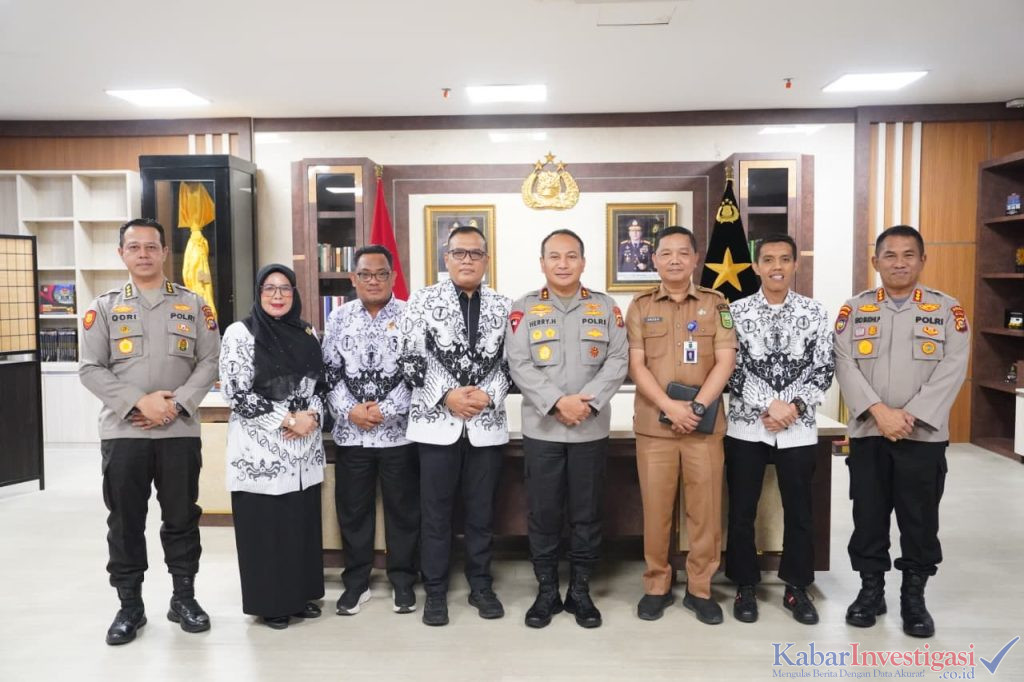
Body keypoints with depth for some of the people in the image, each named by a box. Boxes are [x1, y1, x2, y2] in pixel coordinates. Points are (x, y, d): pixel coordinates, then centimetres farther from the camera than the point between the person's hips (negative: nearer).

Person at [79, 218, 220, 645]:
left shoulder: (193, 305, 6)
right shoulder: (104, 307, 5)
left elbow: (209, 361, 2)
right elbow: (91, 369, -1)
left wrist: (177, 404, -11)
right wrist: (139, 402, -13)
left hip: (180, 430, 0)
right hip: (123, 431, 0)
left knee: (182, 517, 8)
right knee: (125, 521, 7)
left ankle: (184, 597, 23)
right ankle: (129, 606, 21)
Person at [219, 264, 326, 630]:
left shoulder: (307, 333, 9)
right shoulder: (240, 333, -6)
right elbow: (236, 393, -12)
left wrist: (311, 416, -7)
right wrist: (287, 419, -15)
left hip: (304, 448, 5)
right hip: (260, 449, -5)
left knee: (303, 522, 11)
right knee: (265, 527, 2)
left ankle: (301, 595, 26)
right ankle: (270, 603, 18)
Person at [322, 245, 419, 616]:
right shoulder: (339, 317, 7)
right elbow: (330, 372, 4)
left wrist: (385, 409, -14)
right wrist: (349, 410, -10)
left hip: (398, 430, -2)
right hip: (350, 432, 2)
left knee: (403, 508, 7)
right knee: (352, 508, 10)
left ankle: (402, 580, 23)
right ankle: (356, 581, 25)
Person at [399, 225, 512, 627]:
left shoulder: (502, 307, 6)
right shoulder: (422, 301, 0)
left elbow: (508, 363, 7)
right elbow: (412, 361, -4)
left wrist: (489, 395, -10)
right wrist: (447, 397, -14)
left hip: (487, 424, 2)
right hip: (437, 422, -2)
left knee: (481, 511, 12)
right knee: (435, 512, 7)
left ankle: (481, 585, 27)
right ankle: (435, 591, 21)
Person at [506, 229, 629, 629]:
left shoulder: (606, 308, 6)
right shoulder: (524, 309, 2)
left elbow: (618, 361, -1)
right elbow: (519, 366, -6)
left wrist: (587, 401, -15)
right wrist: (558, 402, -17)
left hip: (591, 429, 1)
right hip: (541, 428, -1)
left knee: (587, 514, 8)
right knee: (543, 513, 6)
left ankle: (580, 591, 23)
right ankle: (547, 591, 21)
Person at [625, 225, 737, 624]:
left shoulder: (715, 304, 7)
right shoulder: (640, 307, 6)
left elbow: (725, 362, -1)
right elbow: (636, 366, -2)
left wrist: (697, 407, -13)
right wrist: (670, 407, -14)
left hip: (705, 423, 0)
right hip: (653, 424, 0)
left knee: (705, 508, 4)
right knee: (656, 508, 5)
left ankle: (700, 589, 19)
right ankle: (656, 585, 20)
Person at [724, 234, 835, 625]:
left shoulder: (815, 313, 2)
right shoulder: (736, 312, -1)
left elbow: (824, 371, 1)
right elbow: (733, 370, -6)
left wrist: (796, 406, -13)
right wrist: (768, 406, -16)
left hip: (798, 428, 1)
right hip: (746, 427, -1)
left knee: (799, 511, 10)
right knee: (742, 511, 6)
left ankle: (797, 588, 26)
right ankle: (745, 586, 22)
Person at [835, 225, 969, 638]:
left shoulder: (948, 310, 3)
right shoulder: (854, 309, 4)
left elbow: (952, 370, -6)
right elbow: (845, 366, -5)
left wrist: (910, 416, -16)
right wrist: (880, 412, -17)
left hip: (924, 435, 0)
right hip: (867, 433, 1)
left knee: (920, 521, 7)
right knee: (868, 516, 8)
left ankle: (914, 596, 23)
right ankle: (870, 590, 23)